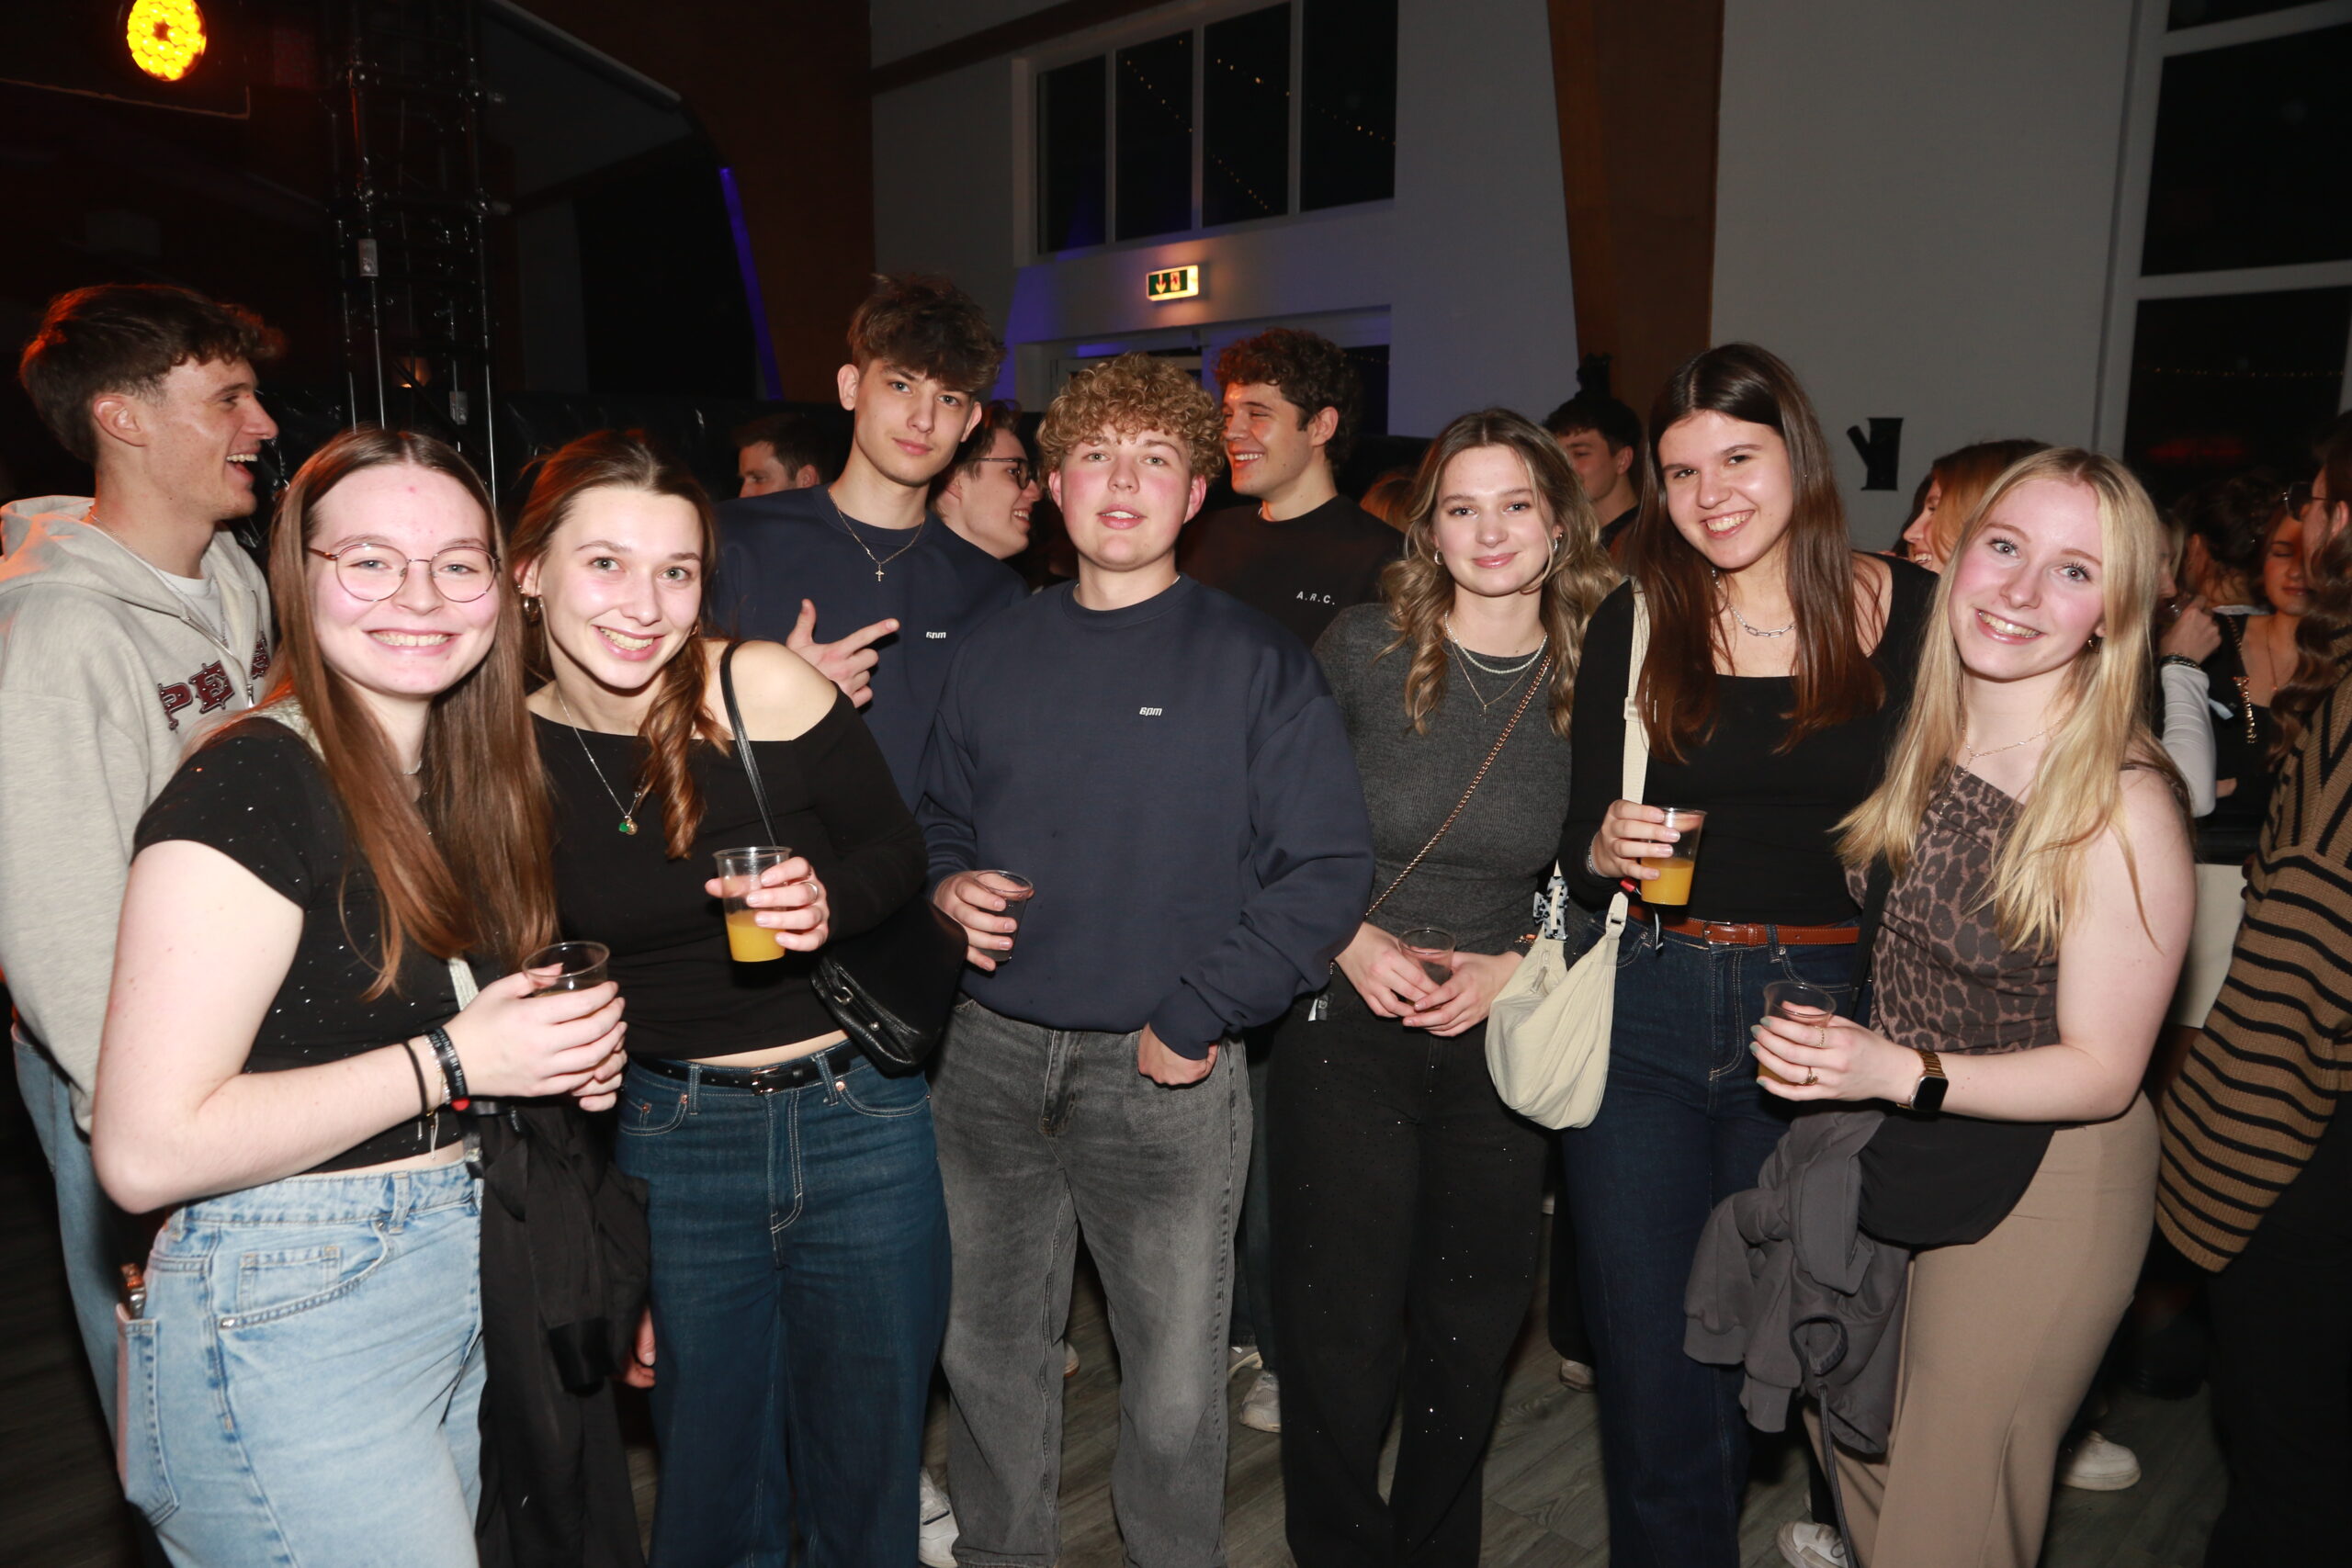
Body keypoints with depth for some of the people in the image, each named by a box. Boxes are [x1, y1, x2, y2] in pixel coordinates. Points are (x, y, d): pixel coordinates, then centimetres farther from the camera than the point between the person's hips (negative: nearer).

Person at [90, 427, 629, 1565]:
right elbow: (146, 1152, -22)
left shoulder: (455, 781, 7)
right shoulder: (250, 786, -18)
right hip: (287, 1330, -8)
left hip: (458, 1291, 8)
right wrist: (452, 1061, -20)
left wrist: (565, 1057, 2)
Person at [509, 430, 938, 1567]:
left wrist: (831, 904, -24)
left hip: (858, 1118, -1)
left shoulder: (764, 686, -15)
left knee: (869, 1471, 15)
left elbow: (897, 847, -3)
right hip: (672, 1142, 2)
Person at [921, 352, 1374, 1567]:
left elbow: (1328, 869, -10)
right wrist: (945, 887, -3)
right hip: (992, 1056, 4)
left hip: (1165, 1072, -4)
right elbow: (938, 813, 19)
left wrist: (1196, 1020, -14)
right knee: (986, 1352, 18)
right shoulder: (995, 654, 7)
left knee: (1175, 1387, 7)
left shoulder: (1256, 663, -5)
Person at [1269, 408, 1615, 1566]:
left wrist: (1517, 968, -7)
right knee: (1342, 1331, 6)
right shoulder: (1362, 648, -5)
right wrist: (1348, 939, -11)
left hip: (1505, 1034, 2)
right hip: (1348, 1026, -2)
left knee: (1472, 1333, 14)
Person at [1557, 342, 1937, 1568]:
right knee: (1649, 1353, 4)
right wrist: (1606, 852, -19)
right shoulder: (1636, 621, 0)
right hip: (1642, 1015, 0)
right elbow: (1575, 847, 3)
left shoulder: (1911, 612, -1)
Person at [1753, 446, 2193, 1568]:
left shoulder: (2123, 806, -22)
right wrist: (1837, 1053, -3)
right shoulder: (1921, 740, -4)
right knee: (1858, 1452, 24)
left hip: (2039, 1182, -6)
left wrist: (1900, 1073, -29)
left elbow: (2103, 1072, -18)